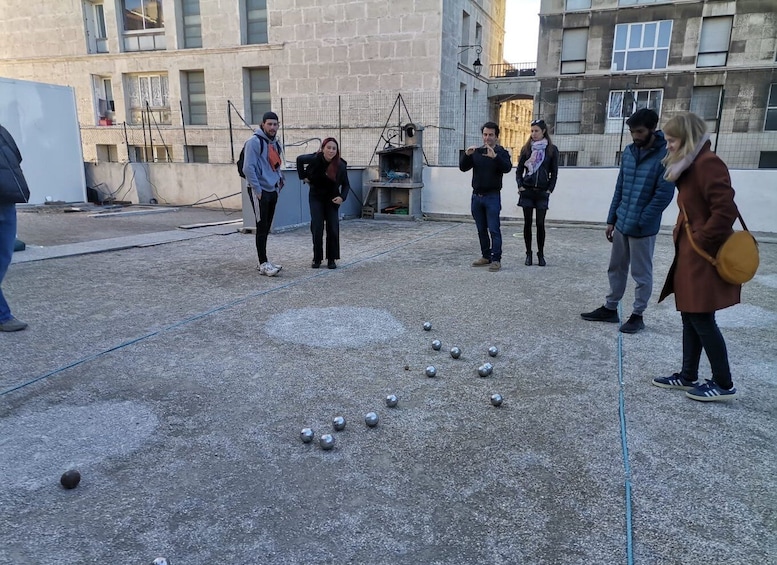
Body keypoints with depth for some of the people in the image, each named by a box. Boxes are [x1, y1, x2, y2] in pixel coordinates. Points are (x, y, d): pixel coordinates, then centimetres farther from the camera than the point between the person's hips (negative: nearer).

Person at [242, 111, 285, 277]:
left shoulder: (275, 143, 15)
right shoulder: (255, 142, -11)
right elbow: (248, 168, -17)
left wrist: (279, 180, 11)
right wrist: (257, 189, -17)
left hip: (273, 191, 8)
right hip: (260, 192, -8)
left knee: (266, 228, 11)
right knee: (262, 228, -7)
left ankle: (263, 261, 18)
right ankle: (263, 264, -3)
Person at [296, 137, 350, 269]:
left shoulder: (340, 165, -17)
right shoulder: (315, 159, -19)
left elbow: (346, 184, -5)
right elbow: (299, 159, 2)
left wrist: (342, 197, -21)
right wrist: (303, 176, -1)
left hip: (332, 199, 1)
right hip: (316, 198, 0)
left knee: (333, 229, -3)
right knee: (317, 228, -5)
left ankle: (331, 259, 7)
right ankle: (317, 259, 7)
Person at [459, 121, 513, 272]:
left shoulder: (501, 152, -1)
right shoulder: (476, 152, 10)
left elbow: (507, 168, -19)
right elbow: (463, 168, 2)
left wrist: (495, 156, -35)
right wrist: (466, 155, -16)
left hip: (492, 197, -5)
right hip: (476, 196, 5)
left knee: (494, 229, -8)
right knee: (481, 230, 10)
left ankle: (496, 259, -6)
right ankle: (486, 257, 19)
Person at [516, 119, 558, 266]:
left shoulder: (552, 149, 3)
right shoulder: (526, 149, 7)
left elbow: (554, 172, 4)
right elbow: (519, 170, 9)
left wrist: (550, 189, -4)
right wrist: (520, 186, -2)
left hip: (542, 192, -1)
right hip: (527, 191, 2)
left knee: (540, 224, -2)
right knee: (527, 223, 3)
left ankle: (541, 254, 9)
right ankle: (528, 253, 12)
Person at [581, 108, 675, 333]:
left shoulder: (666, 156, -13)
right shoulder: (628, 151, 6)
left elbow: (664, 195, -15)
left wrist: (639, 222, -15)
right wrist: (612, 219, 8)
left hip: (643, 228, -6)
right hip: (621, 224, 6)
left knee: (642, 274, 7)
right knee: (616, 268, 16)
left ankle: (637, 315, 19)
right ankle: (610, 308, 29)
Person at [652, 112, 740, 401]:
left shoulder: (708, 164, -17)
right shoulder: (691, 165, 15)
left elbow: (726, 211, -24)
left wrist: (702, 241, -18)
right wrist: (684, 236, 9)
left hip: (705, 258, -10)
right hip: (691, 255, 10)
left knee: (702, 319, -2)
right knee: (690, 317, 14)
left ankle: (724, 384, 12)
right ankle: (688, 376, 25)